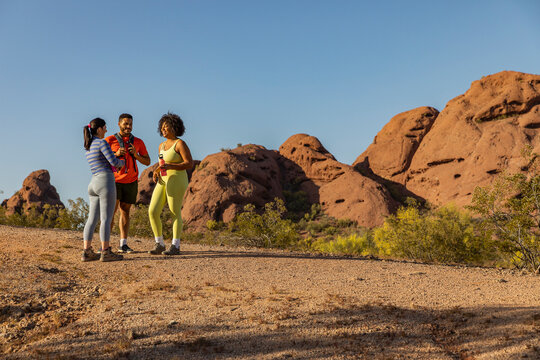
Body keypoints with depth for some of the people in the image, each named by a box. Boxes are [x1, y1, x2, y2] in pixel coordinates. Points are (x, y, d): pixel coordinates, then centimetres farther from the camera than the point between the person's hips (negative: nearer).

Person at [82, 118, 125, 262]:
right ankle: (105, 252, -3)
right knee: (106, 218, -5)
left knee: (92, 218, 7)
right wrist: (122, 162, 9)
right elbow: (114, 162, -13)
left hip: (93, 184, 9)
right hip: (106, 182, -9)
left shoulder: (88, 147, 19)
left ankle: (87, 252, 7)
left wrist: (117, 164, 25)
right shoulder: (101, 142, -8)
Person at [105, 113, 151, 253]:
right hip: (114, 181, -3)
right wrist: (116, 154, -20)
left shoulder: (138, 142, 5)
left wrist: (136, 155, -13)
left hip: (131, 182, 3)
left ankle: (123, 245, 8)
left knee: (125, 211, 6)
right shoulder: (109, 140, -2)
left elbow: (147, 162, 6)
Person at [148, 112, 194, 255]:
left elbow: (190, 164, -13)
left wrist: (170, 166, -23)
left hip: (176, 181, -7)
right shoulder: (162, 145, 17)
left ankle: (175, 246, 12)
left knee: (175, 213, -1)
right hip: (163, 182, 7)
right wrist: (156, 173, 2)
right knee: (152, 212, -2)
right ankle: (159, 244, 10)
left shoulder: (180, 144, -7)